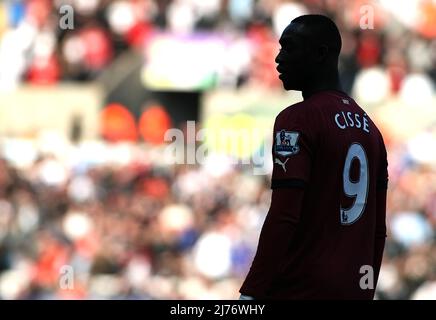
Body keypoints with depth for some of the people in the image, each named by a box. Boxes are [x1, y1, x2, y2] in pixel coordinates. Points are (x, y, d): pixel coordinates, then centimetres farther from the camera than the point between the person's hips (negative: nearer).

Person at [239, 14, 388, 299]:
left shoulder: (297, 120, -10)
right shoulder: (369, 127, 15)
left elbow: (283, 218, -18)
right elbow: (379, 228, 17)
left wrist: (251, 293, -17)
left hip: (302, 289, -8)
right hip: (354, 290, 8)